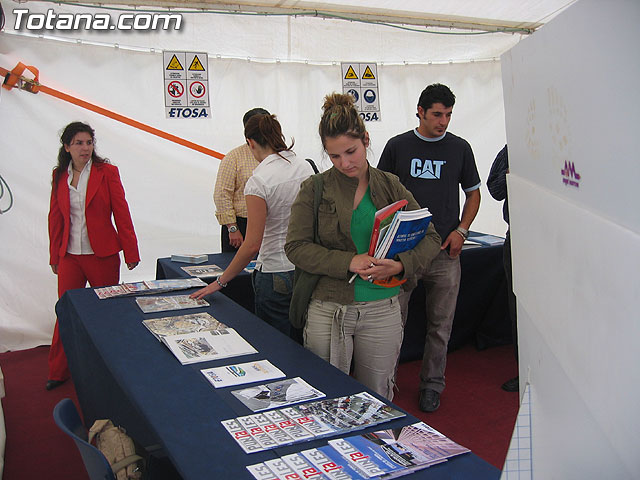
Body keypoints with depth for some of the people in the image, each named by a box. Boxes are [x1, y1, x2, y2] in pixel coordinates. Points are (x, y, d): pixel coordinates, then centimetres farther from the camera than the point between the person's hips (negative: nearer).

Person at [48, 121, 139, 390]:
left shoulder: (107, 172, -4)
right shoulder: (59, 175, 6)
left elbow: (121, 213, -4)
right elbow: (55, 217, 11)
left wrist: (131, 252, -5)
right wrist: (54, 256, 11)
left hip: (102, 254, -2)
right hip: (69, 255, 3)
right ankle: (58, 371, 20)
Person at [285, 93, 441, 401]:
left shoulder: (390, 186, 3)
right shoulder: (314, 190, -2)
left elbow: (430, 238, 4)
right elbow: (295, 247, -8)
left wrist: (402, 264, -16)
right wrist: (349, 262, -20)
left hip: (382, 311, 2)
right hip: (328, 311, -1)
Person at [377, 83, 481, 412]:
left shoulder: (459, 148, 7)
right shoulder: (397, 146, 4)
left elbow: (473, 193, 14)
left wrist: (461, 230, 0)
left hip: (445, 251, 1)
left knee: (440, 324, 9)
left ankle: (432, 385, 25)